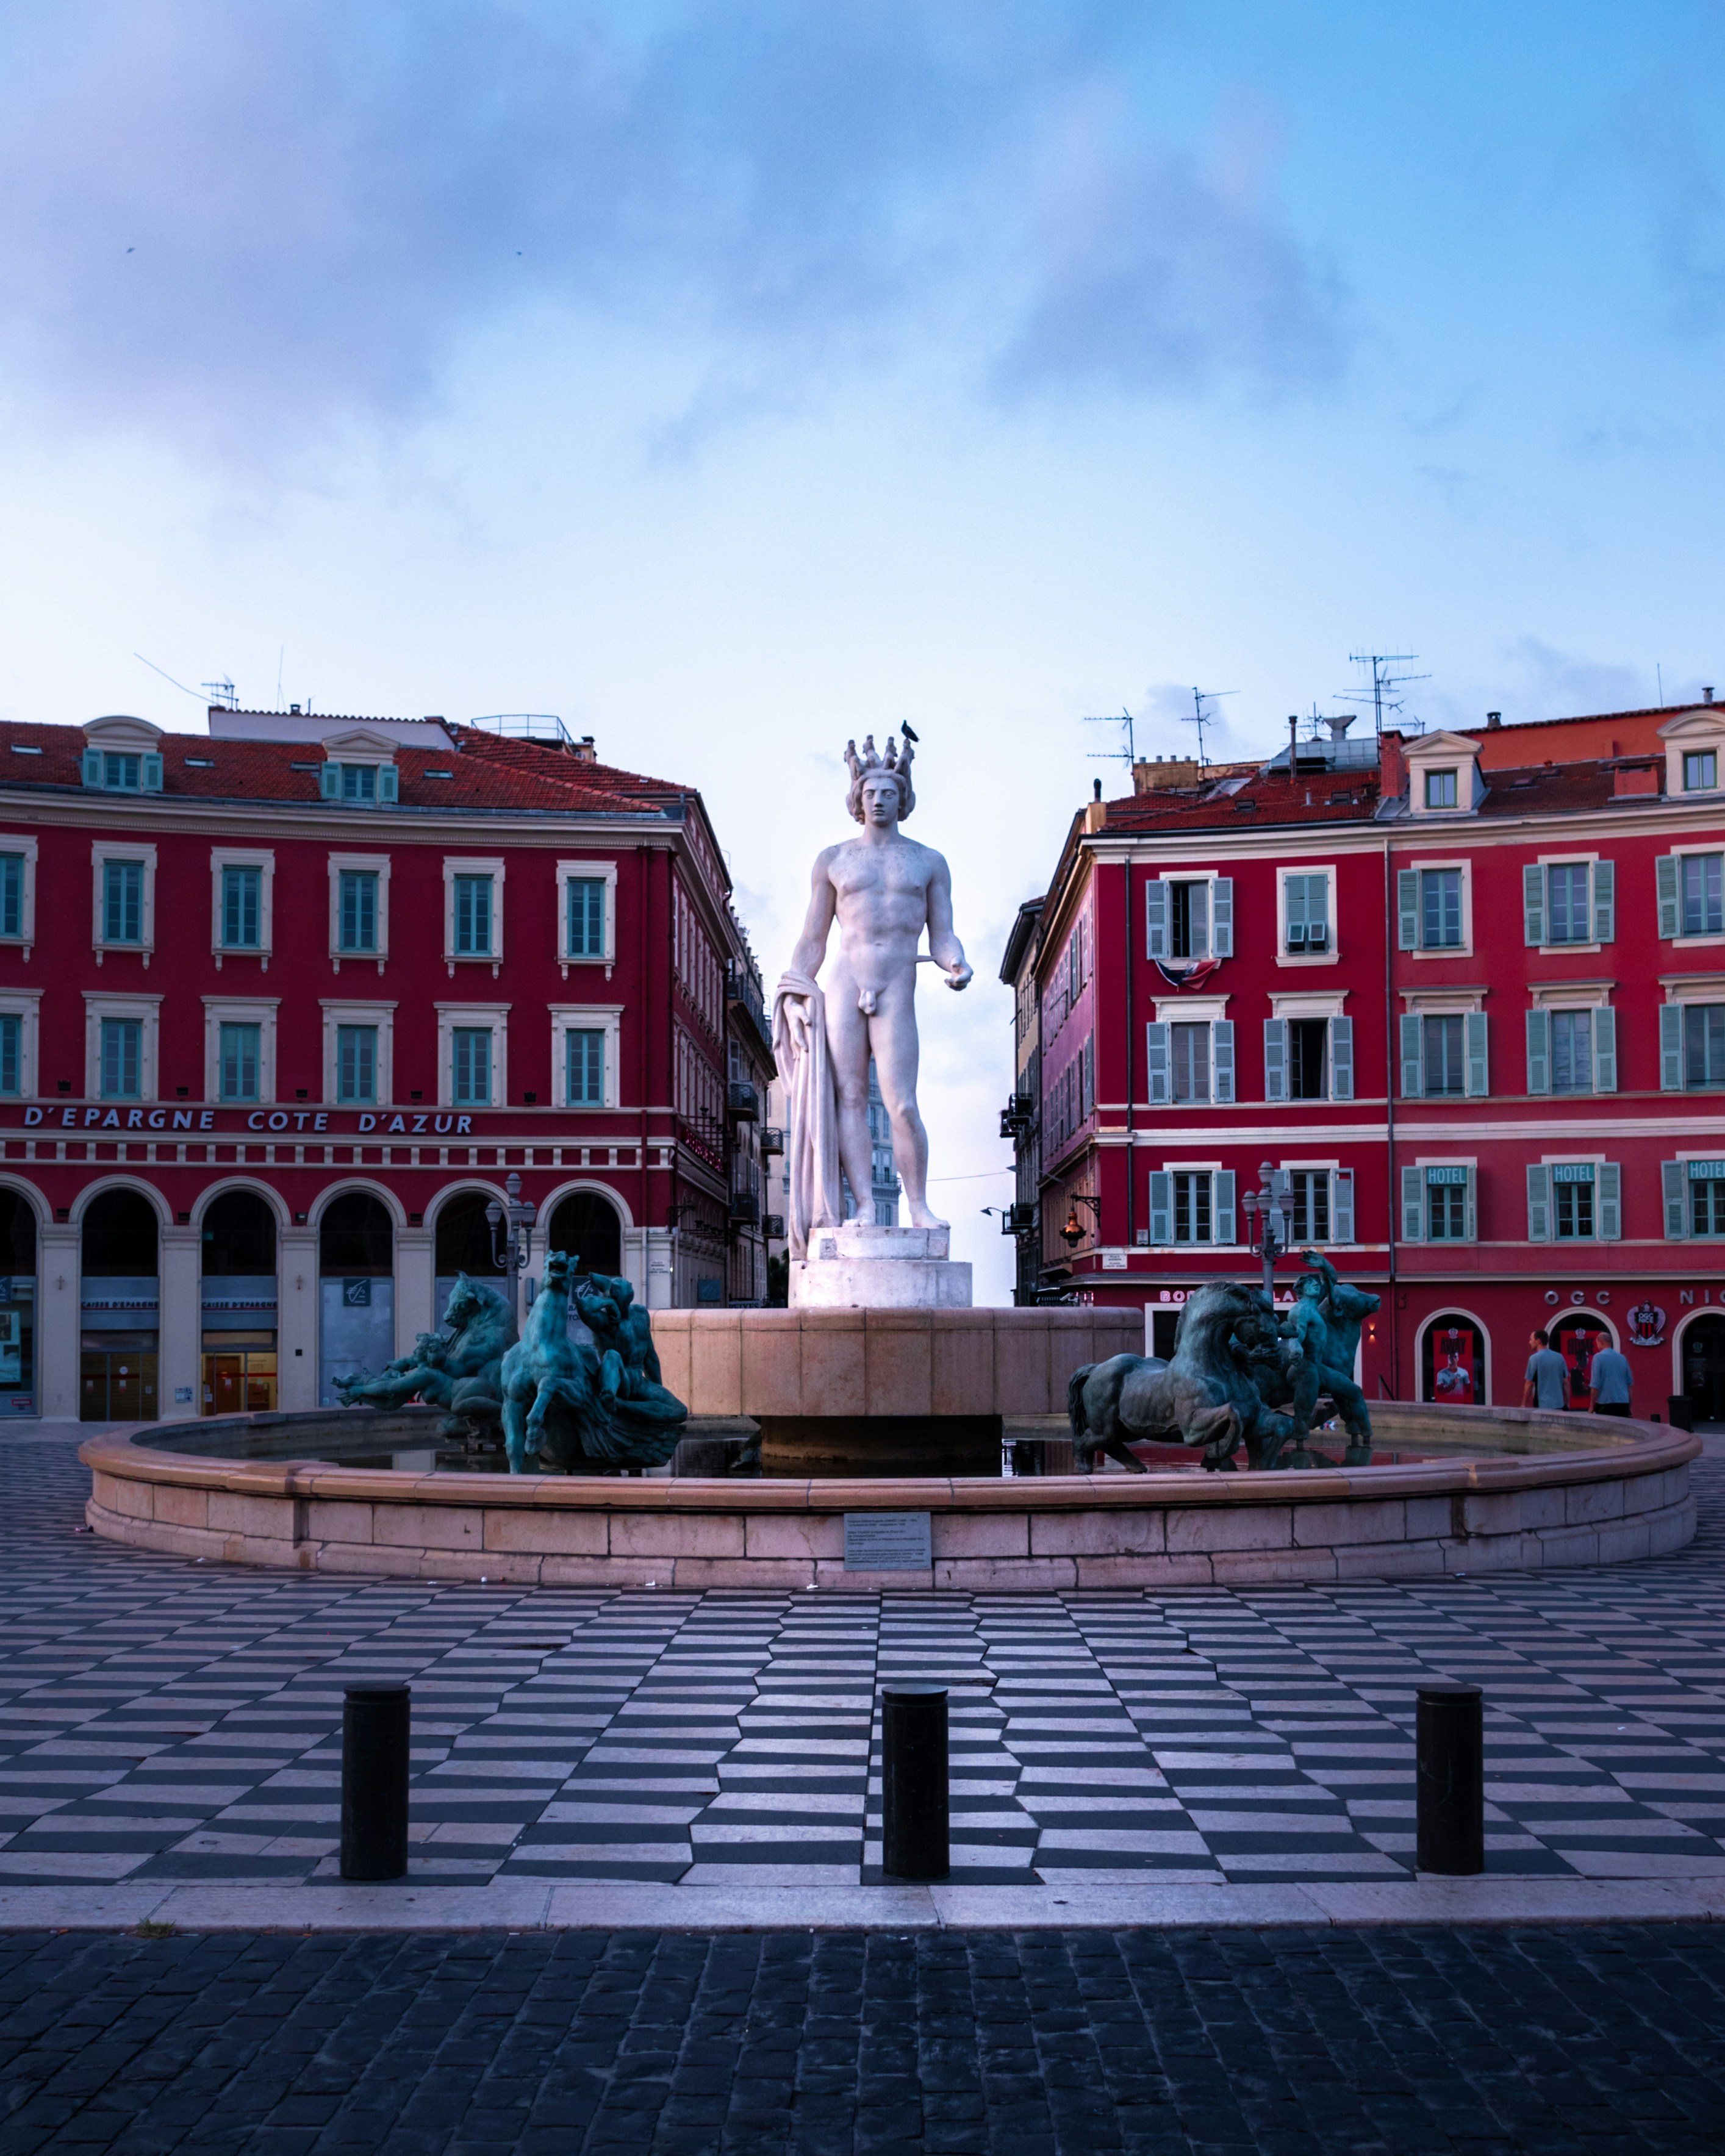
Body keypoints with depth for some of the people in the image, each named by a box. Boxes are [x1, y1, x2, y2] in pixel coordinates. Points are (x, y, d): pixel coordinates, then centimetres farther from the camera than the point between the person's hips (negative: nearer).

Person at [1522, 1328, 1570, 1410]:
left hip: (1542, 1405, -4)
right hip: (1559, 1405, 5)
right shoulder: (1559, 1357, 6)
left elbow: (1530, 1384, -7)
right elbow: (1566, 1383, 9)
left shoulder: (1534, 1359, -8)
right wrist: (1567, 1403, 17)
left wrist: (1524, 1404, 1)